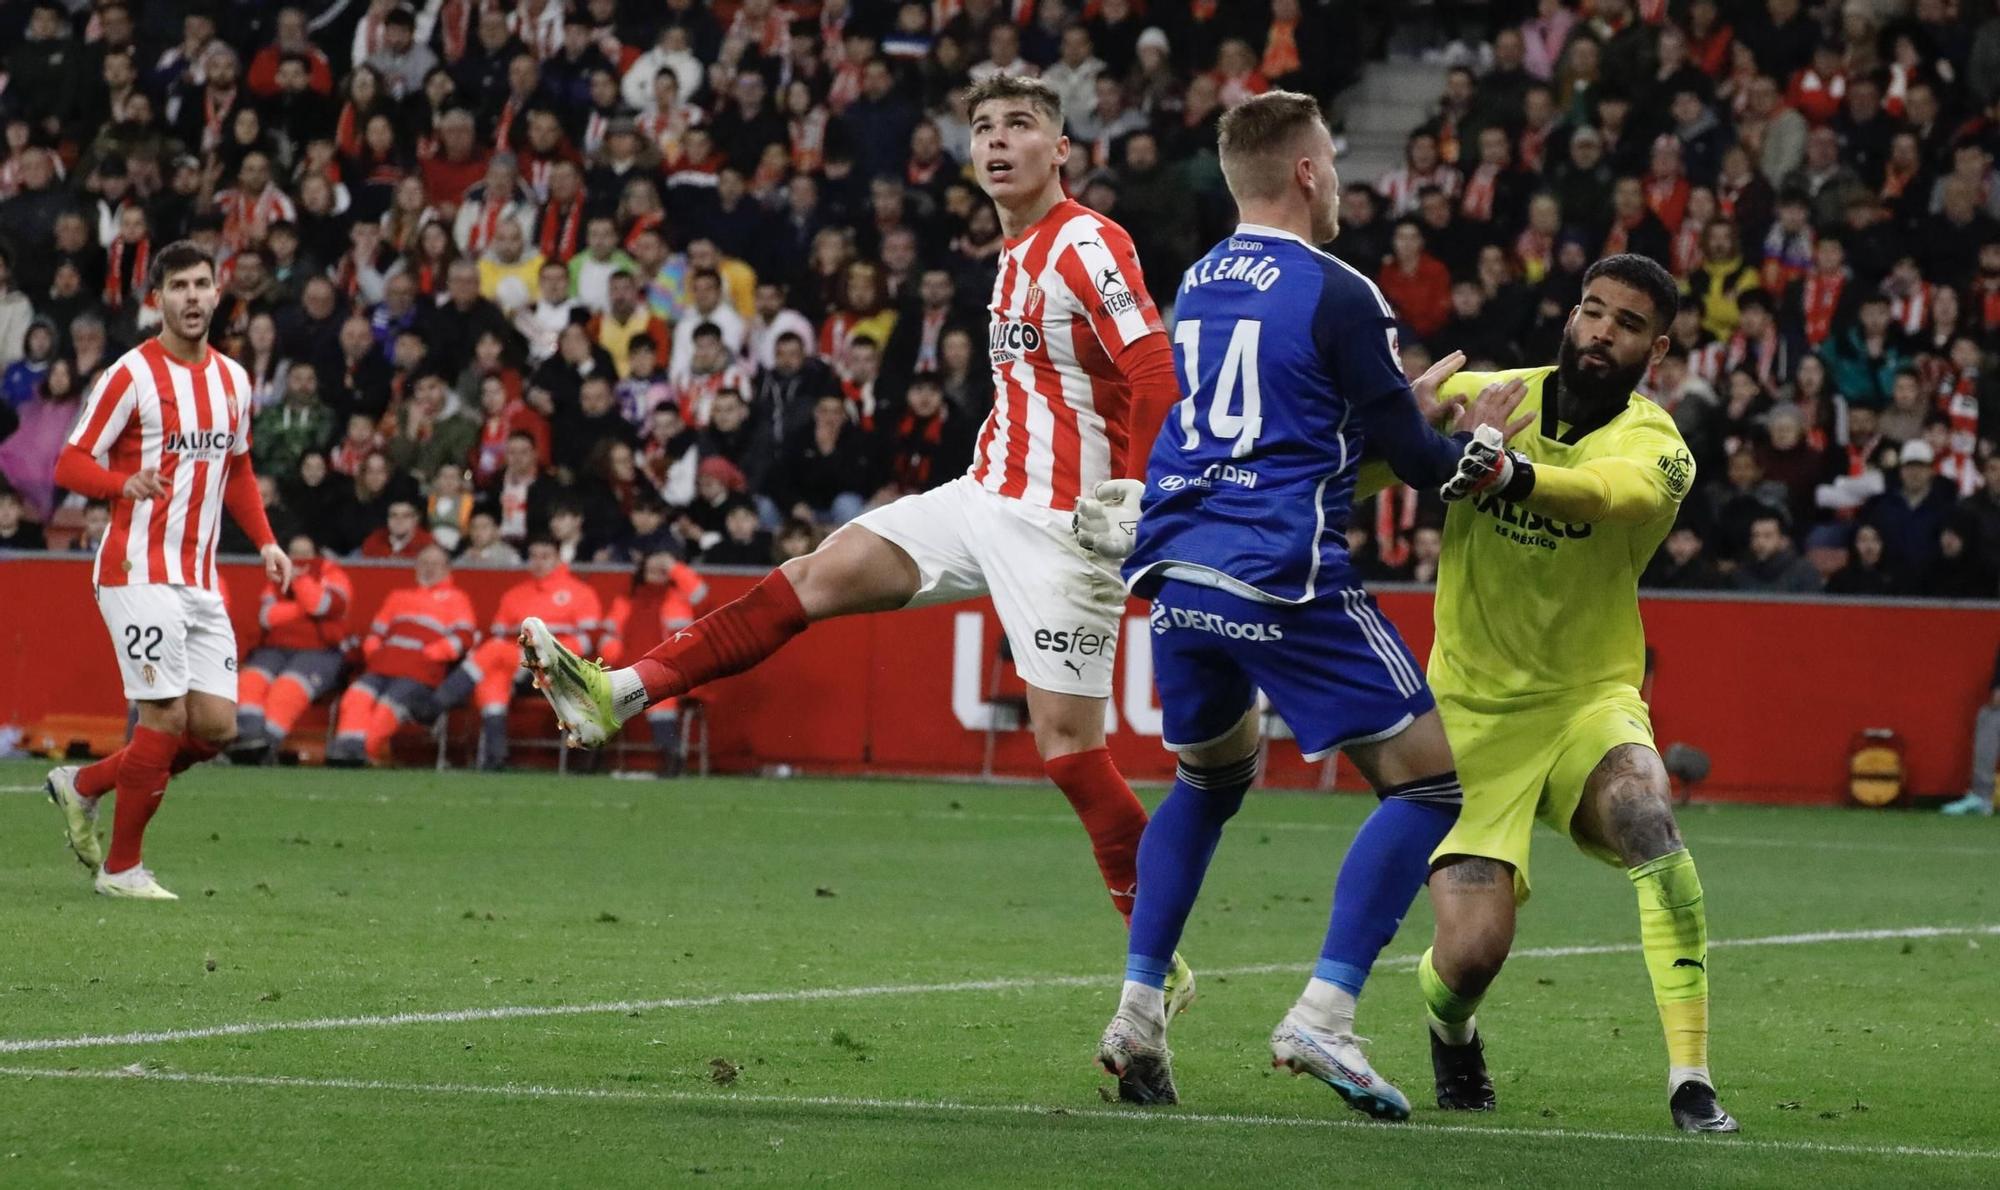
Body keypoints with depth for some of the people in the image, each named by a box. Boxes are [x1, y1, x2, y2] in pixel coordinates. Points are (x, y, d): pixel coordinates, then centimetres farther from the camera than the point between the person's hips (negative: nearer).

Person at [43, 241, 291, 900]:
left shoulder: (232, 379, 12)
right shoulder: (131, 376, -8)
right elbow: (69, 464, -10)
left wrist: (265, 542, 11)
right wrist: (125, 484, -30)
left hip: (201, 582, 7)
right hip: (140, 572, -7)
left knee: (216, 724, 1)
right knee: (167, 716, -12)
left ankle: (83, 785, 21)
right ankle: (121, 866, 3)